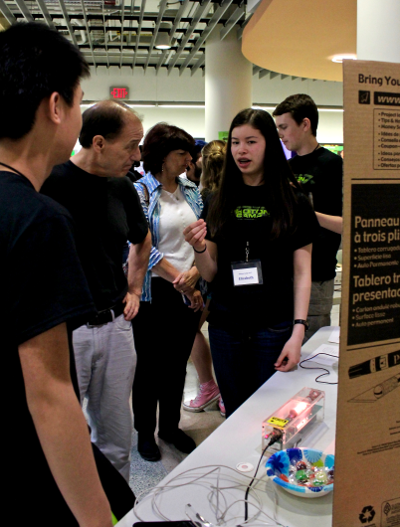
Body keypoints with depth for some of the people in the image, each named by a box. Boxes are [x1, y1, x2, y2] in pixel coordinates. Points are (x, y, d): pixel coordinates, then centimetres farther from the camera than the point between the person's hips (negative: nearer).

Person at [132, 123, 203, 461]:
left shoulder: (191, 191, 8)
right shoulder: (140, 192, -8)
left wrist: (195, 272, -12)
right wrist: (179, 280, -17)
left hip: (190, 291, 5)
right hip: (155, 291, -5)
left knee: (178, 362, 16)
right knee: (150, 364, 9)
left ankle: (171, 426, 34)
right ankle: (145, 431, 28)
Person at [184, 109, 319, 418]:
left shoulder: (293, 202, -3)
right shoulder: (219, 203, 4)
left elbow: (302, 272, -3)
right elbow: (210, 274, 6)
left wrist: (298, 331, -12)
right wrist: (199, 249, -15)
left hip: (273, 327, -2)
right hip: (225, 326, 3)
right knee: (235, 413, 15)